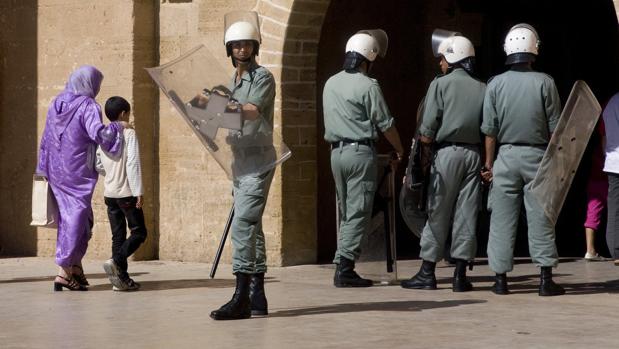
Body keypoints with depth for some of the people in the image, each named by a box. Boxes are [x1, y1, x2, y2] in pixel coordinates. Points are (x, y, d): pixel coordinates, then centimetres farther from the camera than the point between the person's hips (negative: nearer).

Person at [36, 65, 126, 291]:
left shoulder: (56, 104, 9)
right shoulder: (87, 106, -12)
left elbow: (46, 139, 13)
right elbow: (99, 133, -26)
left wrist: (44, 170, 18)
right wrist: (118, 127, -8)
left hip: (56, 170, 7)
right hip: (78, 172, -7)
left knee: (72, 216, 16)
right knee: (76, 218, -2)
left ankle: (76, 269, 17)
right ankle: (64, 271, -5)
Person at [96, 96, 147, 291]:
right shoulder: (129, 134, -10)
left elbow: (97, 165, 8)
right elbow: (133, 163, -17)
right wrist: (139, 191, -16)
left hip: (110, 193, 6)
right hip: (127, 192, -6)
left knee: (118, 235, 9)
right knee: (139, 232, 1)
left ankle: (121, 278, 7)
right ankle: (116, 262, -20)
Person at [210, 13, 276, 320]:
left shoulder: (262, 78, -5)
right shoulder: (233, 82, 20)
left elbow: (251, 111, -22)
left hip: (258, 161, -9)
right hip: (240, 161, 9)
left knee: (243, 225, -16)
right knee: (251, 229, 9)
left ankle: (241, 297, -20)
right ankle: (257, 296, 13)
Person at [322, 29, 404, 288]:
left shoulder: (331, 83, 11)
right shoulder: (368, 86, -11)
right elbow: (385, 124, -7)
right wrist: (400, 149, 7)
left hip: (336, 151, 7)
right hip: (360, 151, -7)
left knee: (346, 212, 13)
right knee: (358, 212, -6)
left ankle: (343, 266, 9)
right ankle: (344, 269, -11)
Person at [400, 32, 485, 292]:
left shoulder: (440, 84, -1)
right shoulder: (482, 89, 8)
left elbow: (427, 130, -8)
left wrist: (424, 145, 7)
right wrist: (487, 162, 7)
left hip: (447, 152, -3)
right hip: (474, 154, 3)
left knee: (437, 214, 2)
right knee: (466, 215, 4)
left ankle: (427, 273, 4)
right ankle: (460, 275, 5)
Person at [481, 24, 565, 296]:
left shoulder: (496, 84, -2)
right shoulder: (544, 82, -5)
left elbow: (489, 130, 0)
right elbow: (555, 127, -3)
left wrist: (489, 163, 8)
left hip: (506, 155, 1)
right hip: (537, 155, -1)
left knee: (502, 220, 5)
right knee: (540, 219, 3)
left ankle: (501, 279, 7)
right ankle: (545, 279, 2)